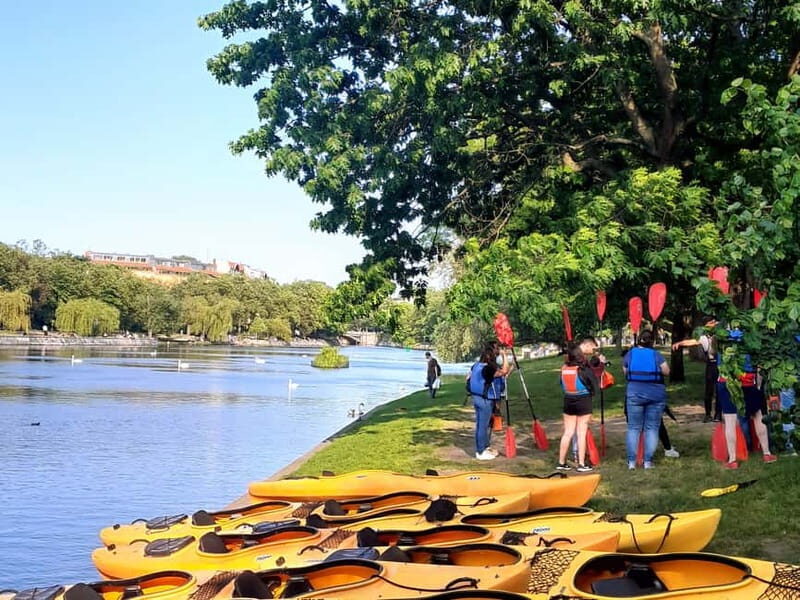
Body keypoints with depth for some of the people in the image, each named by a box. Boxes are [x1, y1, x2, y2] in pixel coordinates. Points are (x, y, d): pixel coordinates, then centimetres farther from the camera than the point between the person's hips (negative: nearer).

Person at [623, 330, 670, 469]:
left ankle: (631, 461, 4)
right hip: (656, 394, -1)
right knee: (652, 428, 5)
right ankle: (648, 461, 3)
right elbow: (667, 371, -1)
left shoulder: (630, 354, 1)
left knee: (633, 428, 6)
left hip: (634, 393, 1)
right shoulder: (656, 355, -3)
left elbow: (625, 372, 9)